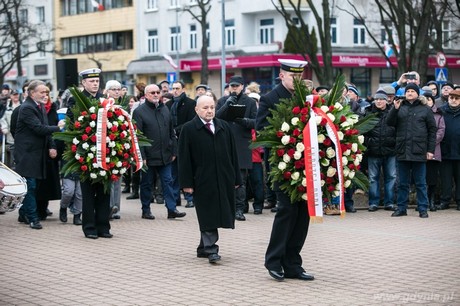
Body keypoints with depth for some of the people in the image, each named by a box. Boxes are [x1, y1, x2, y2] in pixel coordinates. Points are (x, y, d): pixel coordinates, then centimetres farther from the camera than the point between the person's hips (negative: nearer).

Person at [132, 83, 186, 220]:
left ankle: (172, 209, 5)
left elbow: (171, 132, 16)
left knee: (168, 182, 3)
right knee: (146, 183, 7)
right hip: (148, 156, -4)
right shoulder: (139, 111, -7)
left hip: (165, 155, 5)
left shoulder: (165, 109, 11)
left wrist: (174, 151, 11)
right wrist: (141, 156, -16)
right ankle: (146, 210, 16)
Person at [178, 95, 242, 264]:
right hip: (202, 181, -4)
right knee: (207, 216, -4)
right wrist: (187, 182, -10)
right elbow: (184, 158, -4)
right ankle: (211, 249, -2)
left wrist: (236, 178, 9)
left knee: (217, 215, 9)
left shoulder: (224, 127, 11)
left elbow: (233, 153, 13)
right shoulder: (188, 129, -1)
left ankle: (204, 248, 21)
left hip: (224, 180, 5)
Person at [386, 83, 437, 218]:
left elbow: (432, 130, 4)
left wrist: (430, 150, -2)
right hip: (402, 151, 2)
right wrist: (395, 109, -13)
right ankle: (401, 208, 14)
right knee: (403, 183, 8)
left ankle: (423, 209, 8)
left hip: (419, 152, -2)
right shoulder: (400, 108, 11)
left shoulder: (425, 110, 5)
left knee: (420, 183, 3)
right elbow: (389, 122, 1)